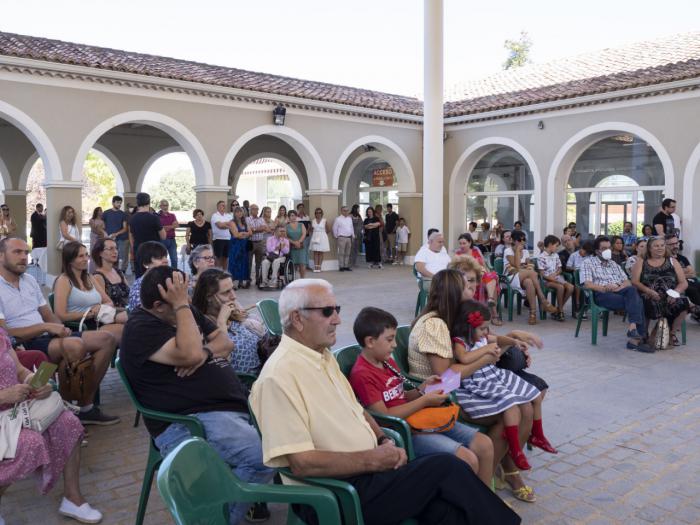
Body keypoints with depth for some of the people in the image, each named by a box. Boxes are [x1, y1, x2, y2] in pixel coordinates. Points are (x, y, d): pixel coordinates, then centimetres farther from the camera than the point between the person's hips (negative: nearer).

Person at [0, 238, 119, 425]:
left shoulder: (29, 280, 15)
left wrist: (59, 328, -6)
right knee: (75, 345, -35)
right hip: (24, 345, -9)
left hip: (47, 337, 9)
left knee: (107, 339, -4)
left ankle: (85, 405, -2)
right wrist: (45, 327, -21)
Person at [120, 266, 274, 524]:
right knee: (264, 457, -28)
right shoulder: (141, 328, -10)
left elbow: (226, 342, 13)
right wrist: (181, 305, -17)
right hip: (188, 422, -9)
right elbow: (189, 354, -24)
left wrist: (205, 352, -9)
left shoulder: (186, 313, 17)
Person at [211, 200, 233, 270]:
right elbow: (220, 225, -18)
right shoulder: (215, 215, -5)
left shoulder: (228, 215, 14)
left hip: (228, 239, 6)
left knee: (226, 257, 10)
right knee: (218, 257, -2)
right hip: (218, 239, -6)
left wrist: (224, 224, -11)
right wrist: (228, 223, -5)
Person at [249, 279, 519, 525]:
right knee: (446, 467, -14)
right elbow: (302, 463, -22)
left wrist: (383, 441, 2)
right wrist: (372, 459, -16)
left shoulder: (324, 355, 12)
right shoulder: (280, 375, -18)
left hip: (368, 469, 8)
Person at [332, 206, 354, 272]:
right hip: (341, 238, -6)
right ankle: (341, 267, -2)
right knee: (341, 253, -6)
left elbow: (352, 228, 20)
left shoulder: (350, 219, 14)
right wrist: (336, 237, -1)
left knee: (348, 253, 8)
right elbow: (335, 229, -3)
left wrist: (353, 236, 15)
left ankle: (346, 266, 14)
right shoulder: (338, 219, -5)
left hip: (349, 238, 6)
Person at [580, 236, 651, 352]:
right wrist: (605, 288, -18)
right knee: (636, 302, -28)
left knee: (632, 289, -32)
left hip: (619, 291, 5)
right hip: (601, 294, -5)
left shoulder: (614, 264, 29)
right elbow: (588, 284, -5)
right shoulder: (588, 262, 10)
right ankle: (639, 336, -32)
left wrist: (619, 288, -6)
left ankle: (633, 327, -39)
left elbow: (627, 282, 18)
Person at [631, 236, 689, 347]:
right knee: (649, 304, -37)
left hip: (669, 299, 2)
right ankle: (644, 333, -8)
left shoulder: (672, 262, 18)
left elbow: (683, 283, 11)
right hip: (649, 298, -2)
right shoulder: (641, 263, 13)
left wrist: (675, 293, -10)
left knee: (683, 304, -30)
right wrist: (649, 291, -16)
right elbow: (635, 282, 1)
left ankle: (673, 333, -2)